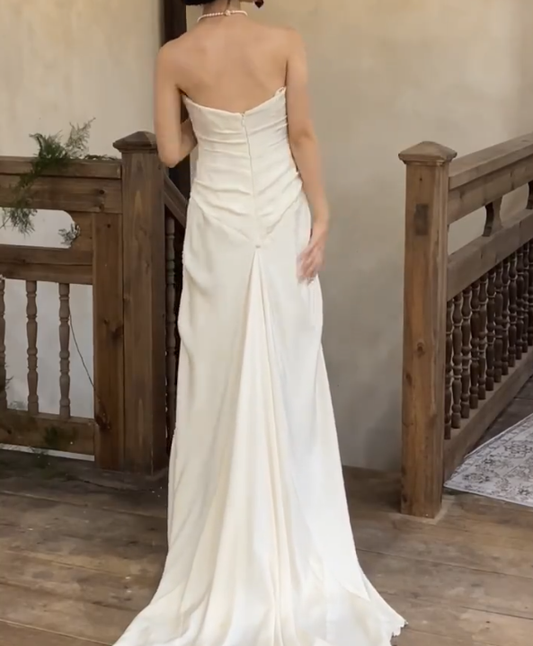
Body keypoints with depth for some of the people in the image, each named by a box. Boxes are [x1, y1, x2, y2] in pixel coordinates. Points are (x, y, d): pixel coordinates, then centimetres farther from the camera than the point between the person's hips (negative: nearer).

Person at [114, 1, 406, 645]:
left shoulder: (174, 56, -5)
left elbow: (171, 151, -2)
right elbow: (303, 136, -7)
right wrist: (321, 217, -2)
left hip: (218, 227, 0)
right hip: (281, 221, 0)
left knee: (221, 377, 9)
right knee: (287, 375, 10)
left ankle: (225, 546, 19)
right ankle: (294, 541, 21)